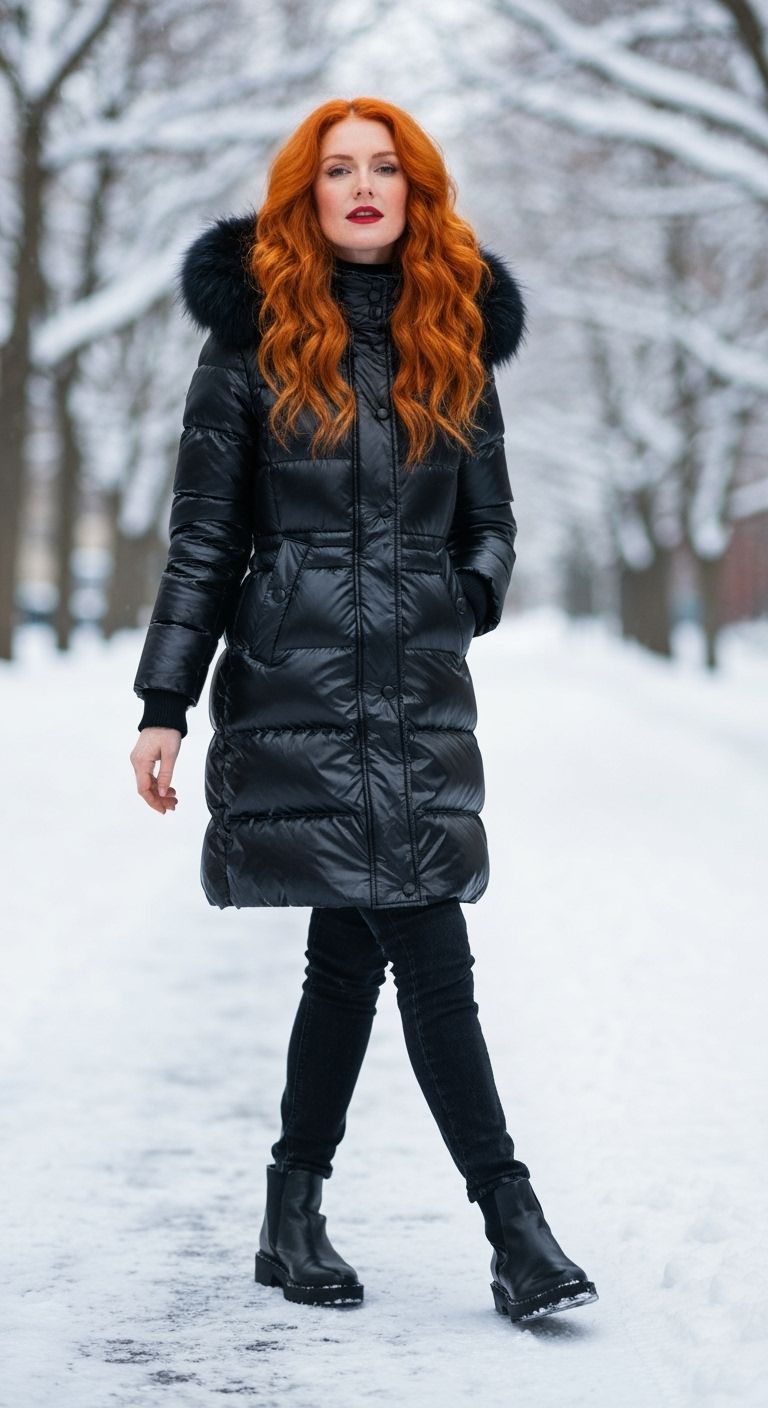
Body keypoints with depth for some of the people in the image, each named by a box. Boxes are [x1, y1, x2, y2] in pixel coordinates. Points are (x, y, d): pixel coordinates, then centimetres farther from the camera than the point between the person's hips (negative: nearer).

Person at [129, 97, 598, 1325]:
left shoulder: (454, 340, 11)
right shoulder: (257, 337, 1)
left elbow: (490, 520, 20)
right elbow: (203, 536, 1)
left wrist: (470, 596, 2)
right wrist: (163, 704, -1)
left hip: (422, 692, 4)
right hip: (295, 684, -4)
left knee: (353, 954, 5)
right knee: (431, 957, -10)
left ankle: (293, 1219, 19)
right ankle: (513, 1226, -6)